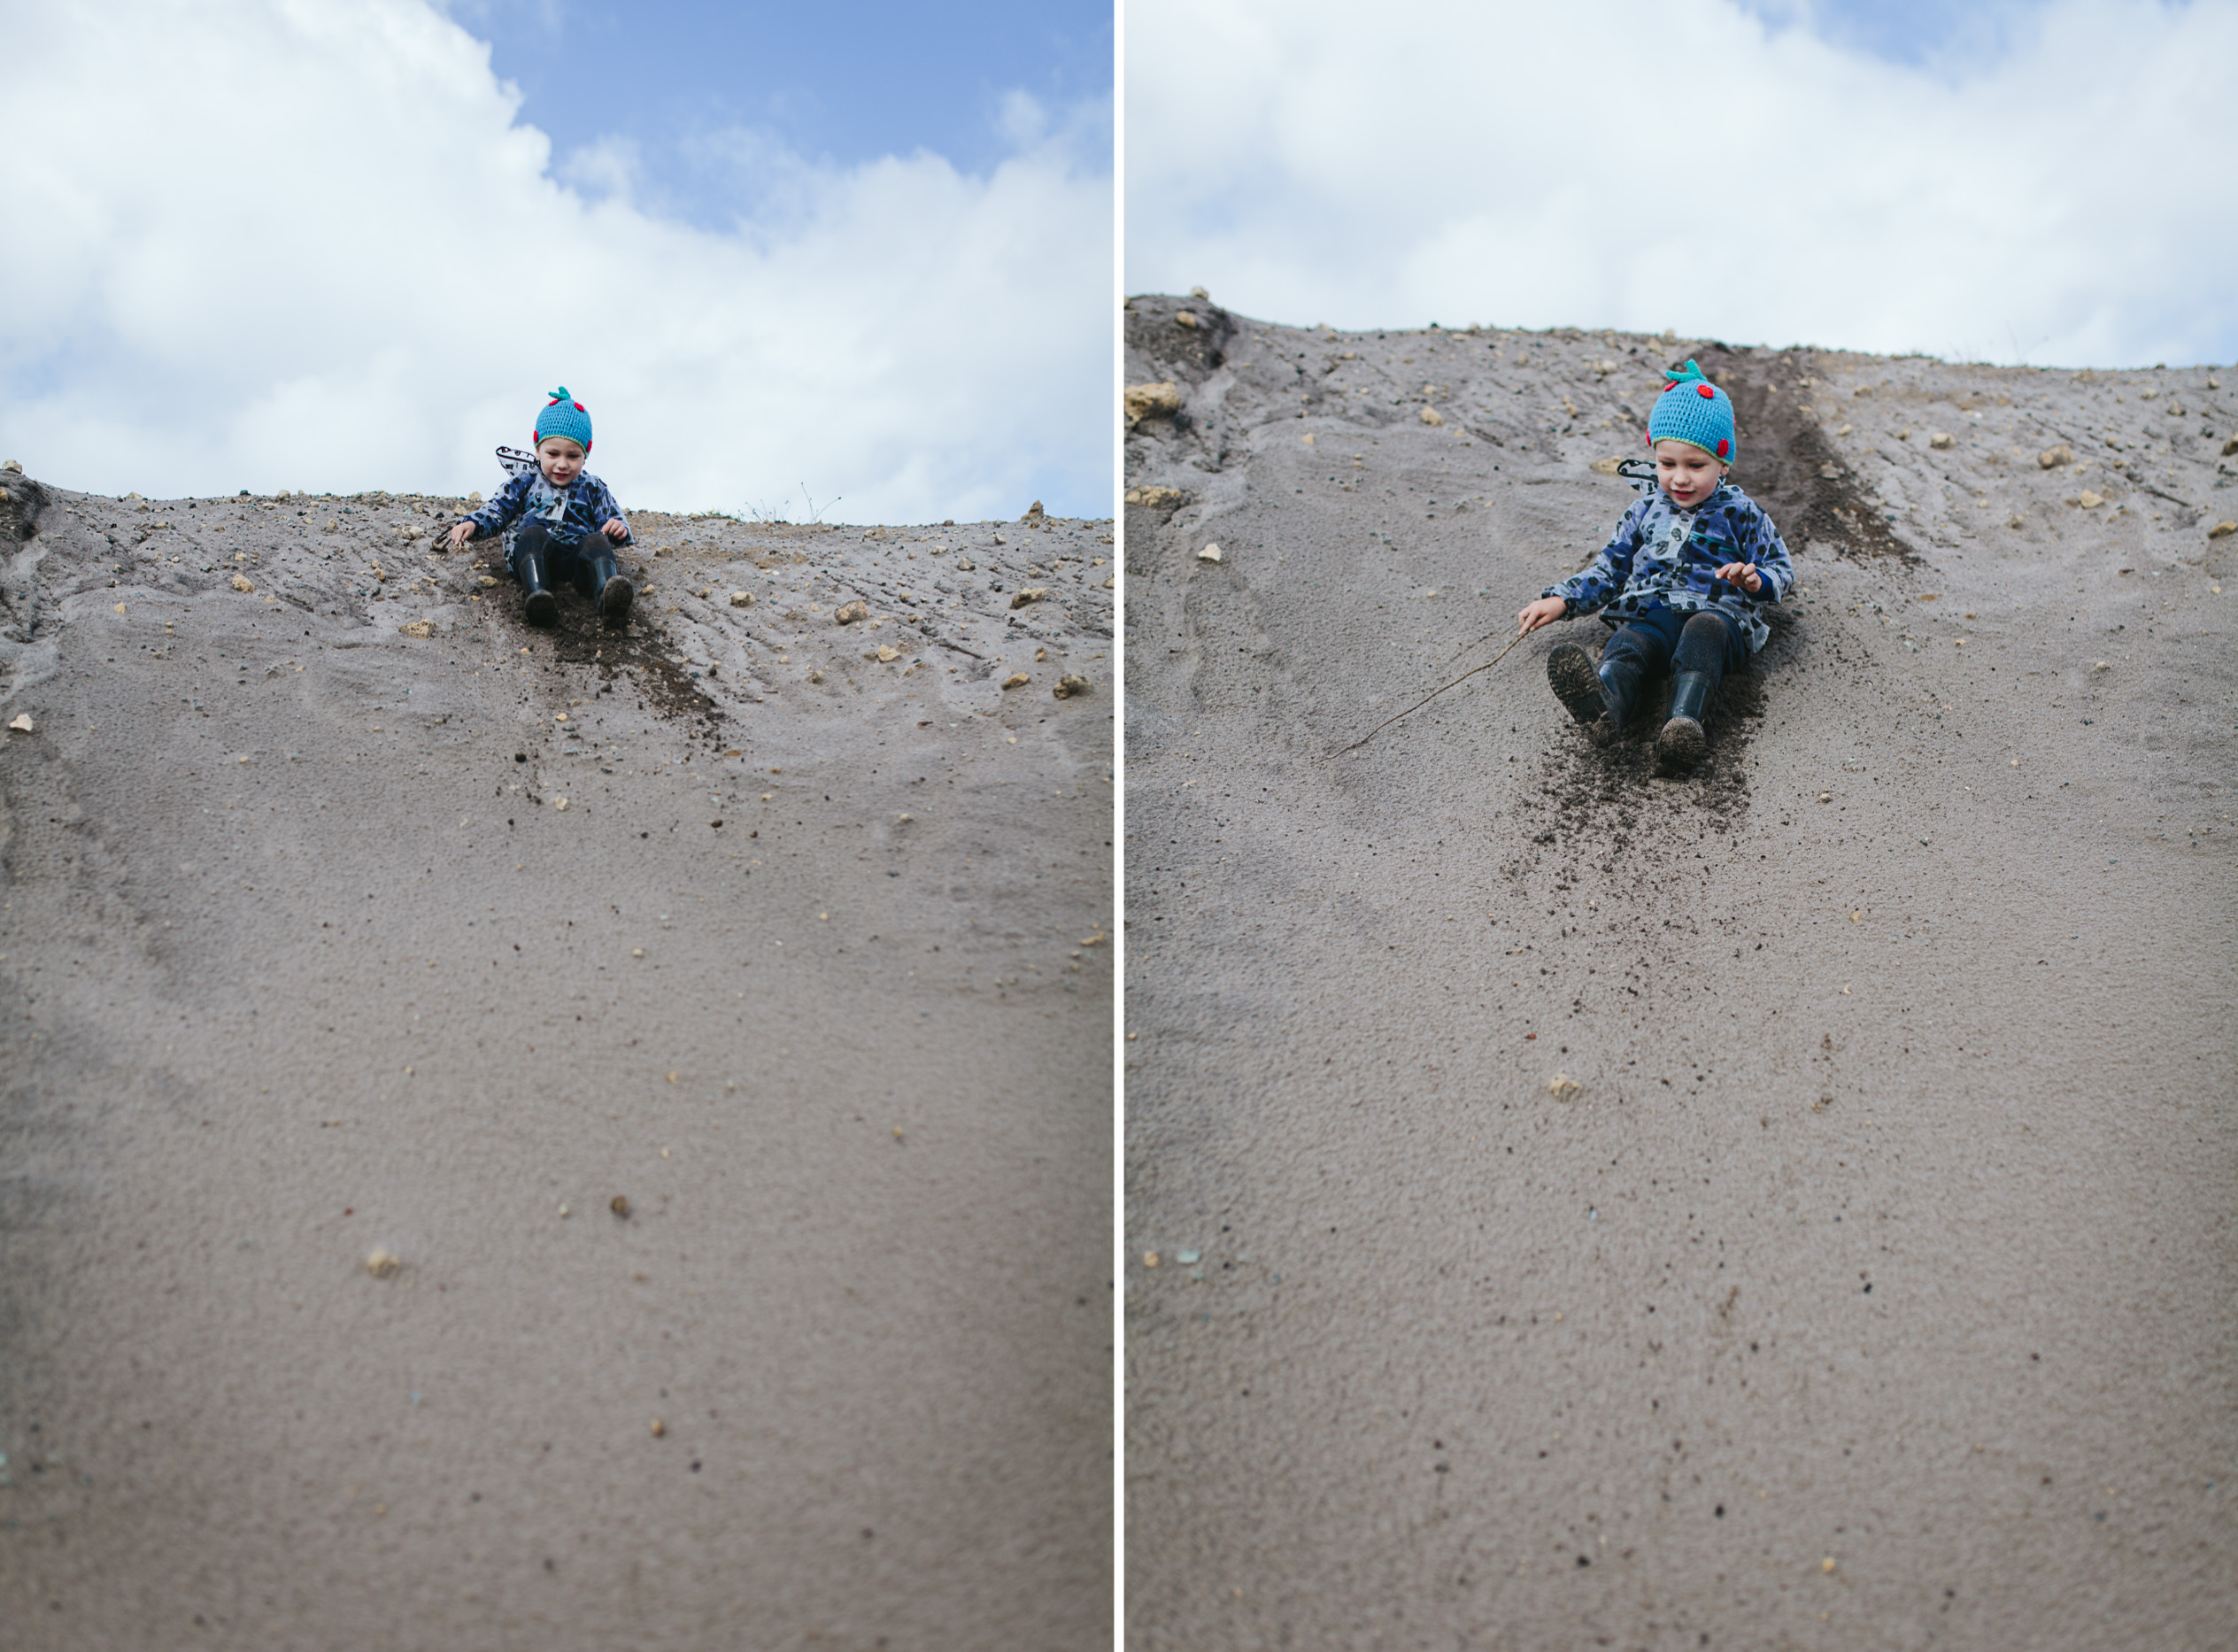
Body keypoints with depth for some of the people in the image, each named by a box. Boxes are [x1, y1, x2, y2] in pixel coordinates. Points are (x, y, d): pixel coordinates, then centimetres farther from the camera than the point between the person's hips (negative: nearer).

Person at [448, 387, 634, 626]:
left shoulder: (592, 488, 22)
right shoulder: (526, 483, 22)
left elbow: (613, 517, 16)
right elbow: (497, 510, 18)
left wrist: (618, 529, -10)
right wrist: (472, 524, -3)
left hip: (577, 556, 0)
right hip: (532, 553, 0)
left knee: (597, 541, -32)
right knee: (533, 533, -33)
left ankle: (608, 598, -64)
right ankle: (539, 595, -60)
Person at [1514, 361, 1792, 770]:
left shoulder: (1740, 513, 13)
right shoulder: (1647, 509, 23)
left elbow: (1781, 571, 15)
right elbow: (1611, 566, 27)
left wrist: (1756, 580, -11)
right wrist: (1561, 600, 13)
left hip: (1717, 613, -2)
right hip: (1650, 616, 2)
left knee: (1704, 632, -39)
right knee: (1625, 645, -33)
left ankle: (1683, 722, -63)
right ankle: (1605, 703, -69)